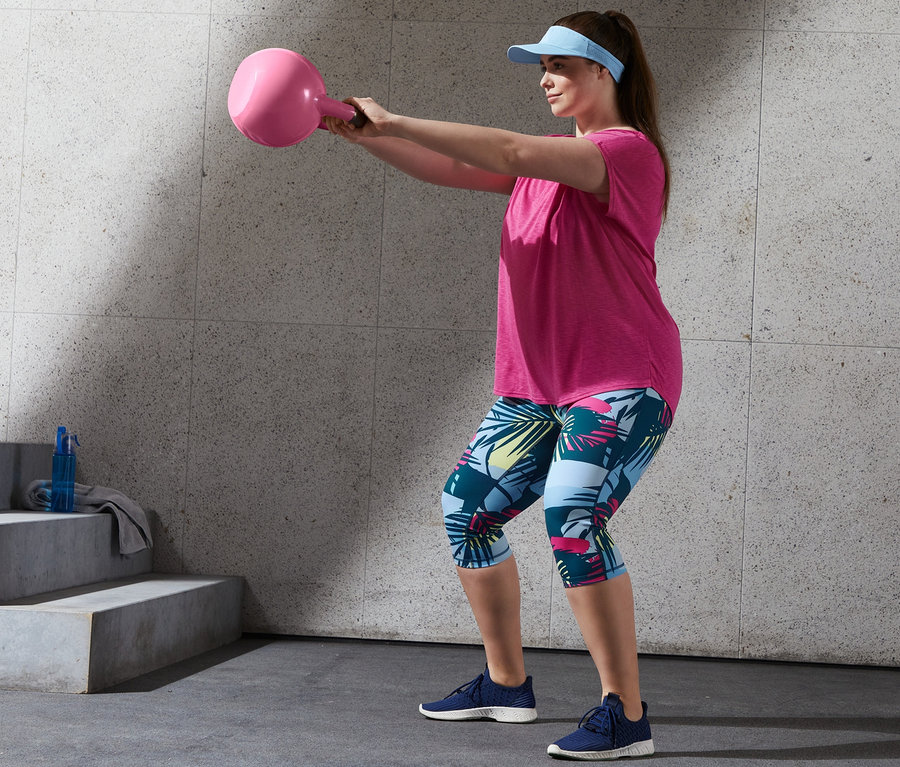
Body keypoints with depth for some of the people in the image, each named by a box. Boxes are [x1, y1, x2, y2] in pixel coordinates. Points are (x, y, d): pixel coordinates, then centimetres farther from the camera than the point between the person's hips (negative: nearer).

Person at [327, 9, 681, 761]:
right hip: (537, 386, 9)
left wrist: (396, 122, -21)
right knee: (467, 509, 8)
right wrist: (364, 134, -3)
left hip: (623, 382, -9)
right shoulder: (549, 160, 18)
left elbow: (512, 151, -24)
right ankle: (506, 684, 22)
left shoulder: (629, 150, -11)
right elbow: (449, 168, 11)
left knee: (573, 516, -26)